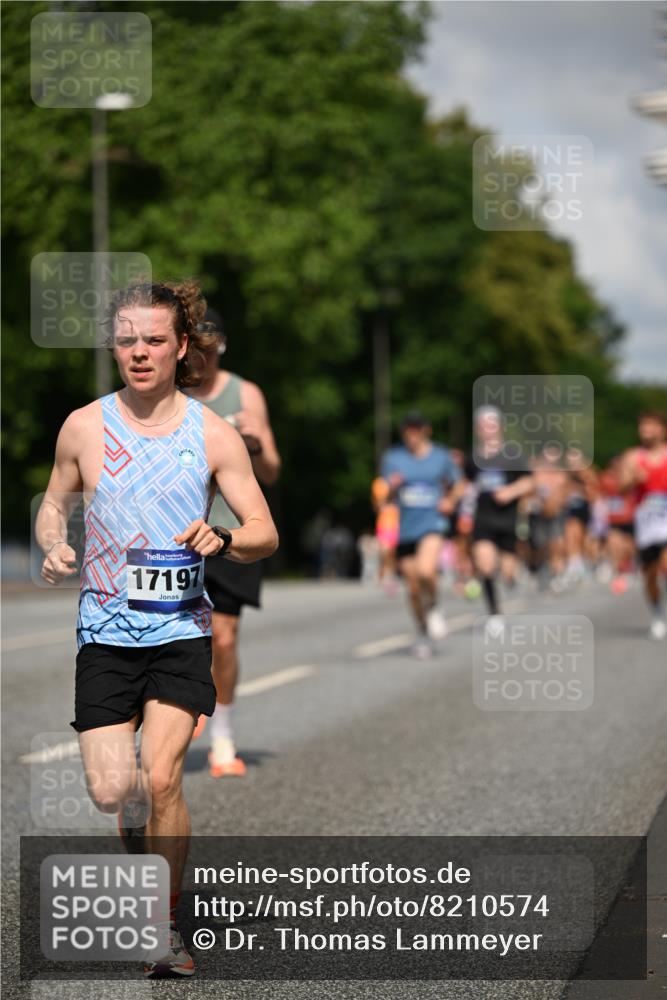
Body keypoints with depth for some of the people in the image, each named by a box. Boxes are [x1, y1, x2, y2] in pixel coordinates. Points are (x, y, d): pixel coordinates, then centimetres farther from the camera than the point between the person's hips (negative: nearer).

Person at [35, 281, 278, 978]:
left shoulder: (212, 435, -1)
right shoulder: (84, 427, 1)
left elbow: (265, 534, 2)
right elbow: (54, 505, 16)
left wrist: (222, 541, -19)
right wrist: (53, 547, -6)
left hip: (181, 628, -1)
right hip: (106, 631, 1)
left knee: (160, 781, -12)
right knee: (110, 793, -6)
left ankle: (165, 927, 5)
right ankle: (145, 796, 32)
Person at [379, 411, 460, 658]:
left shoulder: (441, 456, 4)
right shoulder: (393, 457, 3)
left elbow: (456, 485, 19)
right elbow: (386, 496, 4)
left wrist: (449, 502, -1)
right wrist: (393, 487, -18)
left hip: (432, 524, -2)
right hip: (404, 528, 2)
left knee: (425, 571, -27)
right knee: (413, 588, 4)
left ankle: (433, 608, 3)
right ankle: (423, 633, 25)